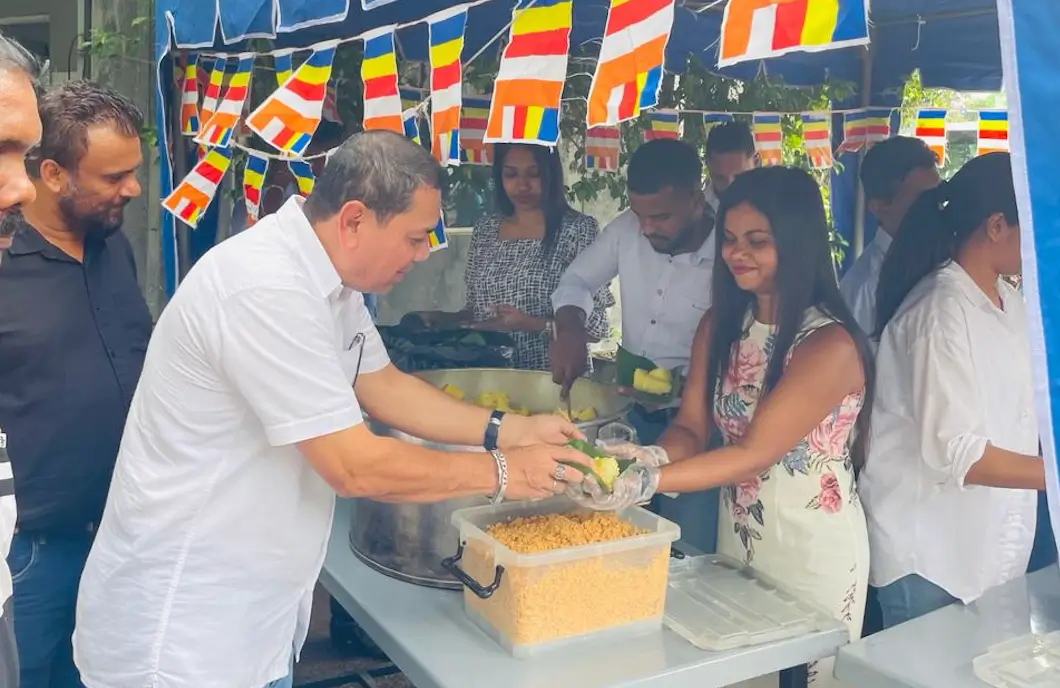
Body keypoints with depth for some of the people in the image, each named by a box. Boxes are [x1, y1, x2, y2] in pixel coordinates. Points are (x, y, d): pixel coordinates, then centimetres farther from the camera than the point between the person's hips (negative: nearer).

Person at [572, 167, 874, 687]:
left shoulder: (831, 344, -22)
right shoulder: (721, 323, -1)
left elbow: (756, 452, -27)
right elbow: (691, 427, -6)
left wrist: (649, 483, -37)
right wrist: (652, 459, -28)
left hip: (814, 550, -6)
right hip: (736, 536, 6)